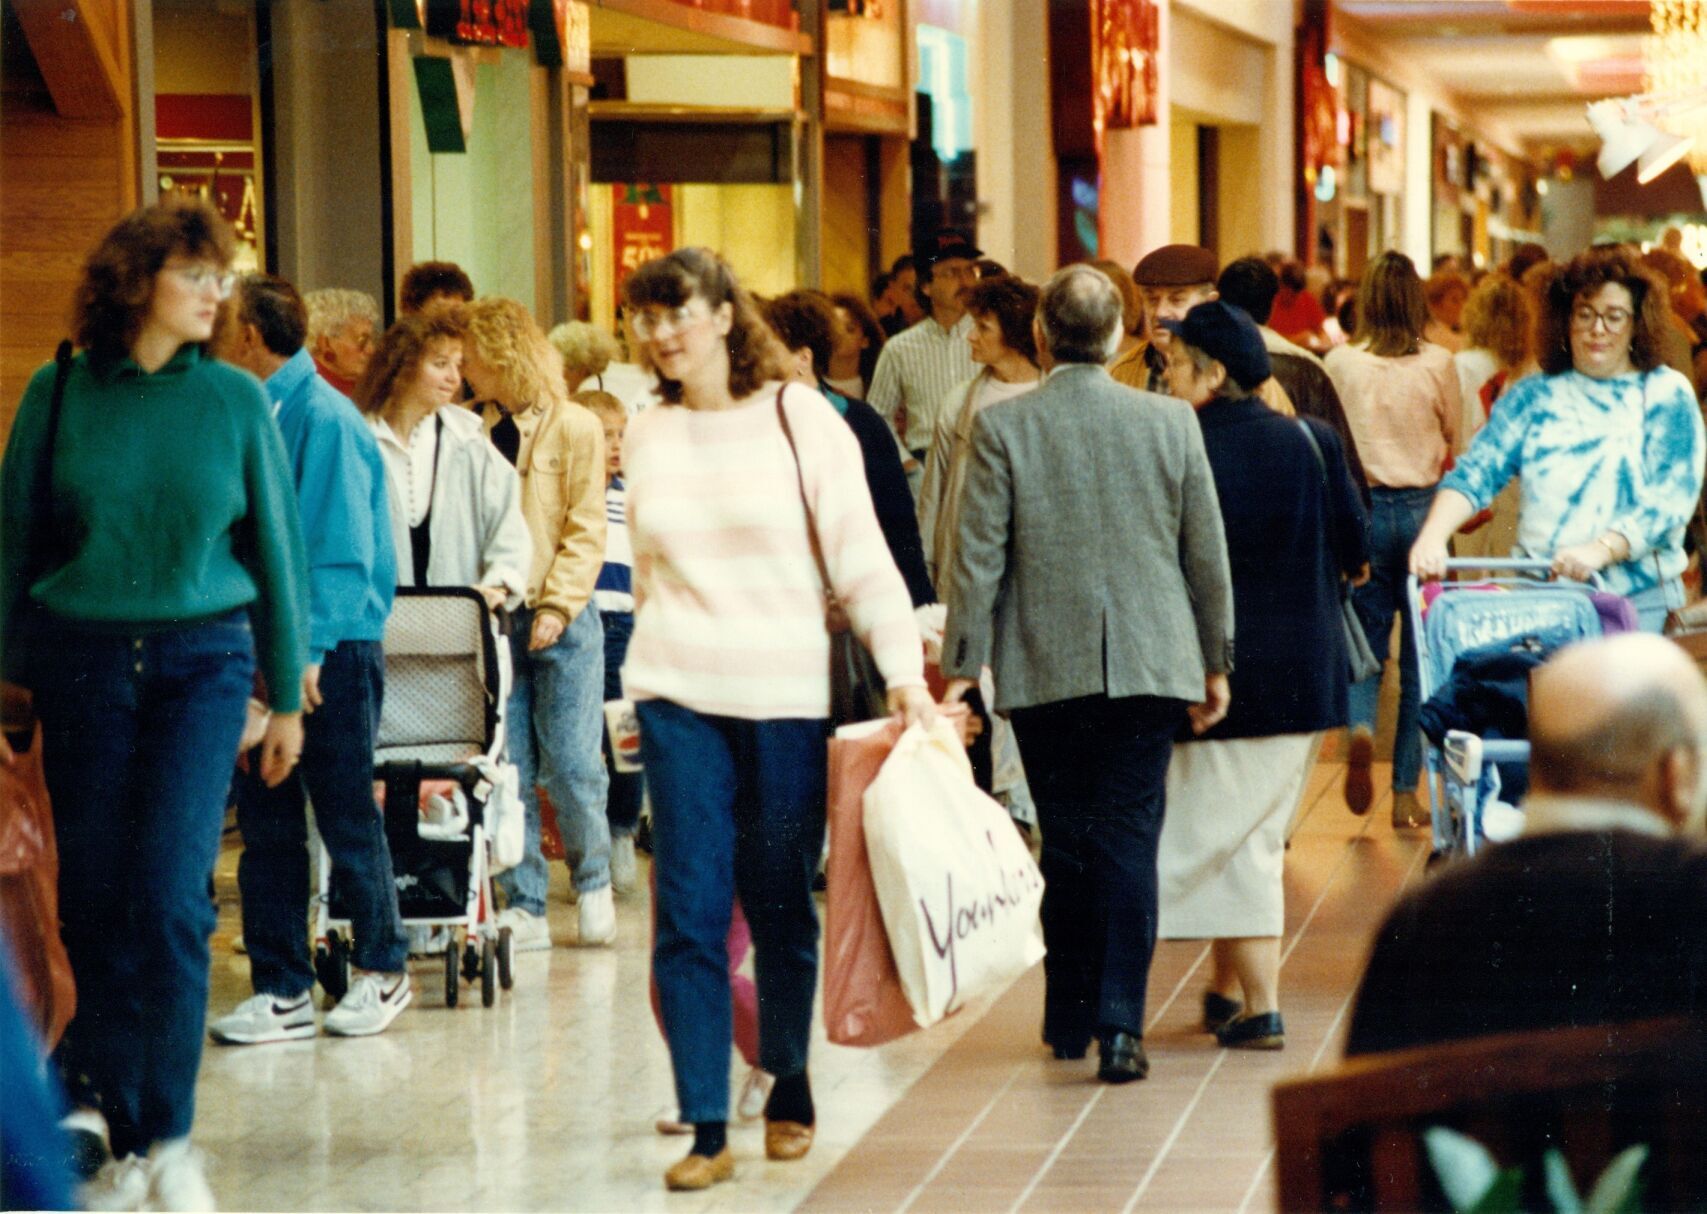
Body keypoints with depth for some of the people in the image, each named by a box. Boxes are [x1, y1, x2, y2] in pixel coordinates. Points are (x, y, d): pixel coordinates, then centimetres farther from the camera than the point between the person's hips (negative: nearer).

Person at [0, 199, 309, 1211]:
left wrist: (288, 697, 10)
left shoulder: (236, 400, 2)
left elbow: (276, 549, 8)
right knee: (93, 907, 2)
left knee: (170, 898, -12)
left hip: (203, 660, -1)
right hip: (82, 662, 1)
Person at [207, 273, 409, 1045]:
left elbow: (342, 546, -15)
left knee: (346, 818, 3)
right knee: (266, 824, 6)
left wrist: (309, 648, -20)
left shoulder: (322, 417, -12)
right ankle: (281, 990, 11)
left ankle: (382, 972, 18)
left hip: (332, 649, -7)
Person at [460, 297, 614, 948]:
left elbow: (585, 529, -4)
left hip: (560, 621, -3)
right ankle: (524, 906, 5)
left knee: (571, 764, -5)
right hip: (492, 618, 3)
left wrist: (557, 605, -13)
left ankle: (592, 882, 17)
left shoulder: (575, 428, -1)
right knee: (507, 769, 0)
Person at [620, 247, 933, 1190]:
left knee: (781, 907, 7)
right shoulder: (647, 438, 8)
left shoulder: (800, 420, -2)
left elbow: (861, 556, -4)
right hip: (681, 696, 2)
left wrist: (905, 669, -14)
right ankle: (706, 1129, -3)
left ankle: (789, 1092, 27)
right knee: (689, 915, -5)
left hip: (788, 695, -2)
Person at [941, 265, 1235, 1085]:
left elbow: (978, 557, -6)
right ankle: (1119, 1023, -10)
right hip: (1148, 664, 0)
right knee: (1129, 837, 1)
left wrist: (963, 665, 2)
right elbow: (1207, 555, 5)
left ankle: (1070, 1018, 19)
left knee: (1066, 843, 11)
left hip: (1045, 669, 0)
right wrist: (1215, 662, 15)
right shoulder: (1171, 423, -1)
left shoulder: (1001, 427, -7)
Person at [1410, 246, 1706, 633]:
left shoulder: (1667, 395, 3)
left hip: (1636, 601, -2)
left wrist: (1602, 549, -22)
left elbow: (1671, 500, -7)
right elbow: (1476, 471, 0)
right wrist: (1433, 535, -18)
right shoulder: (1534, 397, 11)